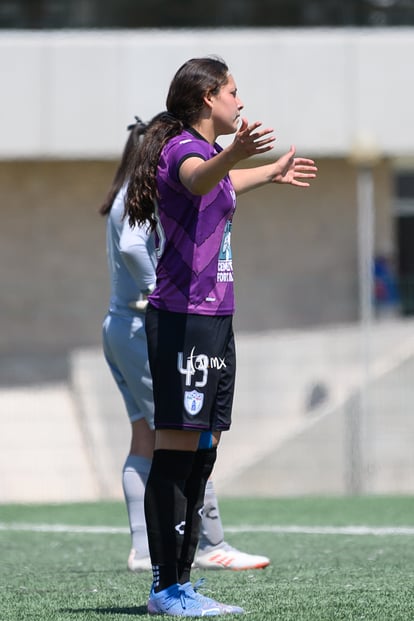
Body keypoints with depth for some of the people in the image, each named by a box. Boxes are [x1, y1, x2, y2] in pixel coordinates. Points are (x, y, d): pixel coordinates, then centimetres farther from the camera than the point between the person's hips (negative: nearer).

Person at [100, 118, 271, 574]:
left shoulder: (130, 196, 15)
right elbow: (131, 247, -31)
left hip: (121, 327, 10)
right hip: (144, 330, -10)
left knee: (145, 442, 8)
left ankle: (143, 549, 7)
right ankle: (210, 545, -4)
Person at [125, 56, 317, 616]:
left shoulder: (205, 149, 20)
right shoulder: (184, 147, -10)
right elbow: (198, 179, -37)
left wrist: (275, 172, 62)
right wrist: (235, 153, -58)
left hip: (213, 318, 10)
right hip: (184, 319, -10)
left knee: (200, 453, 9)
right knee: (177, 449, -11)